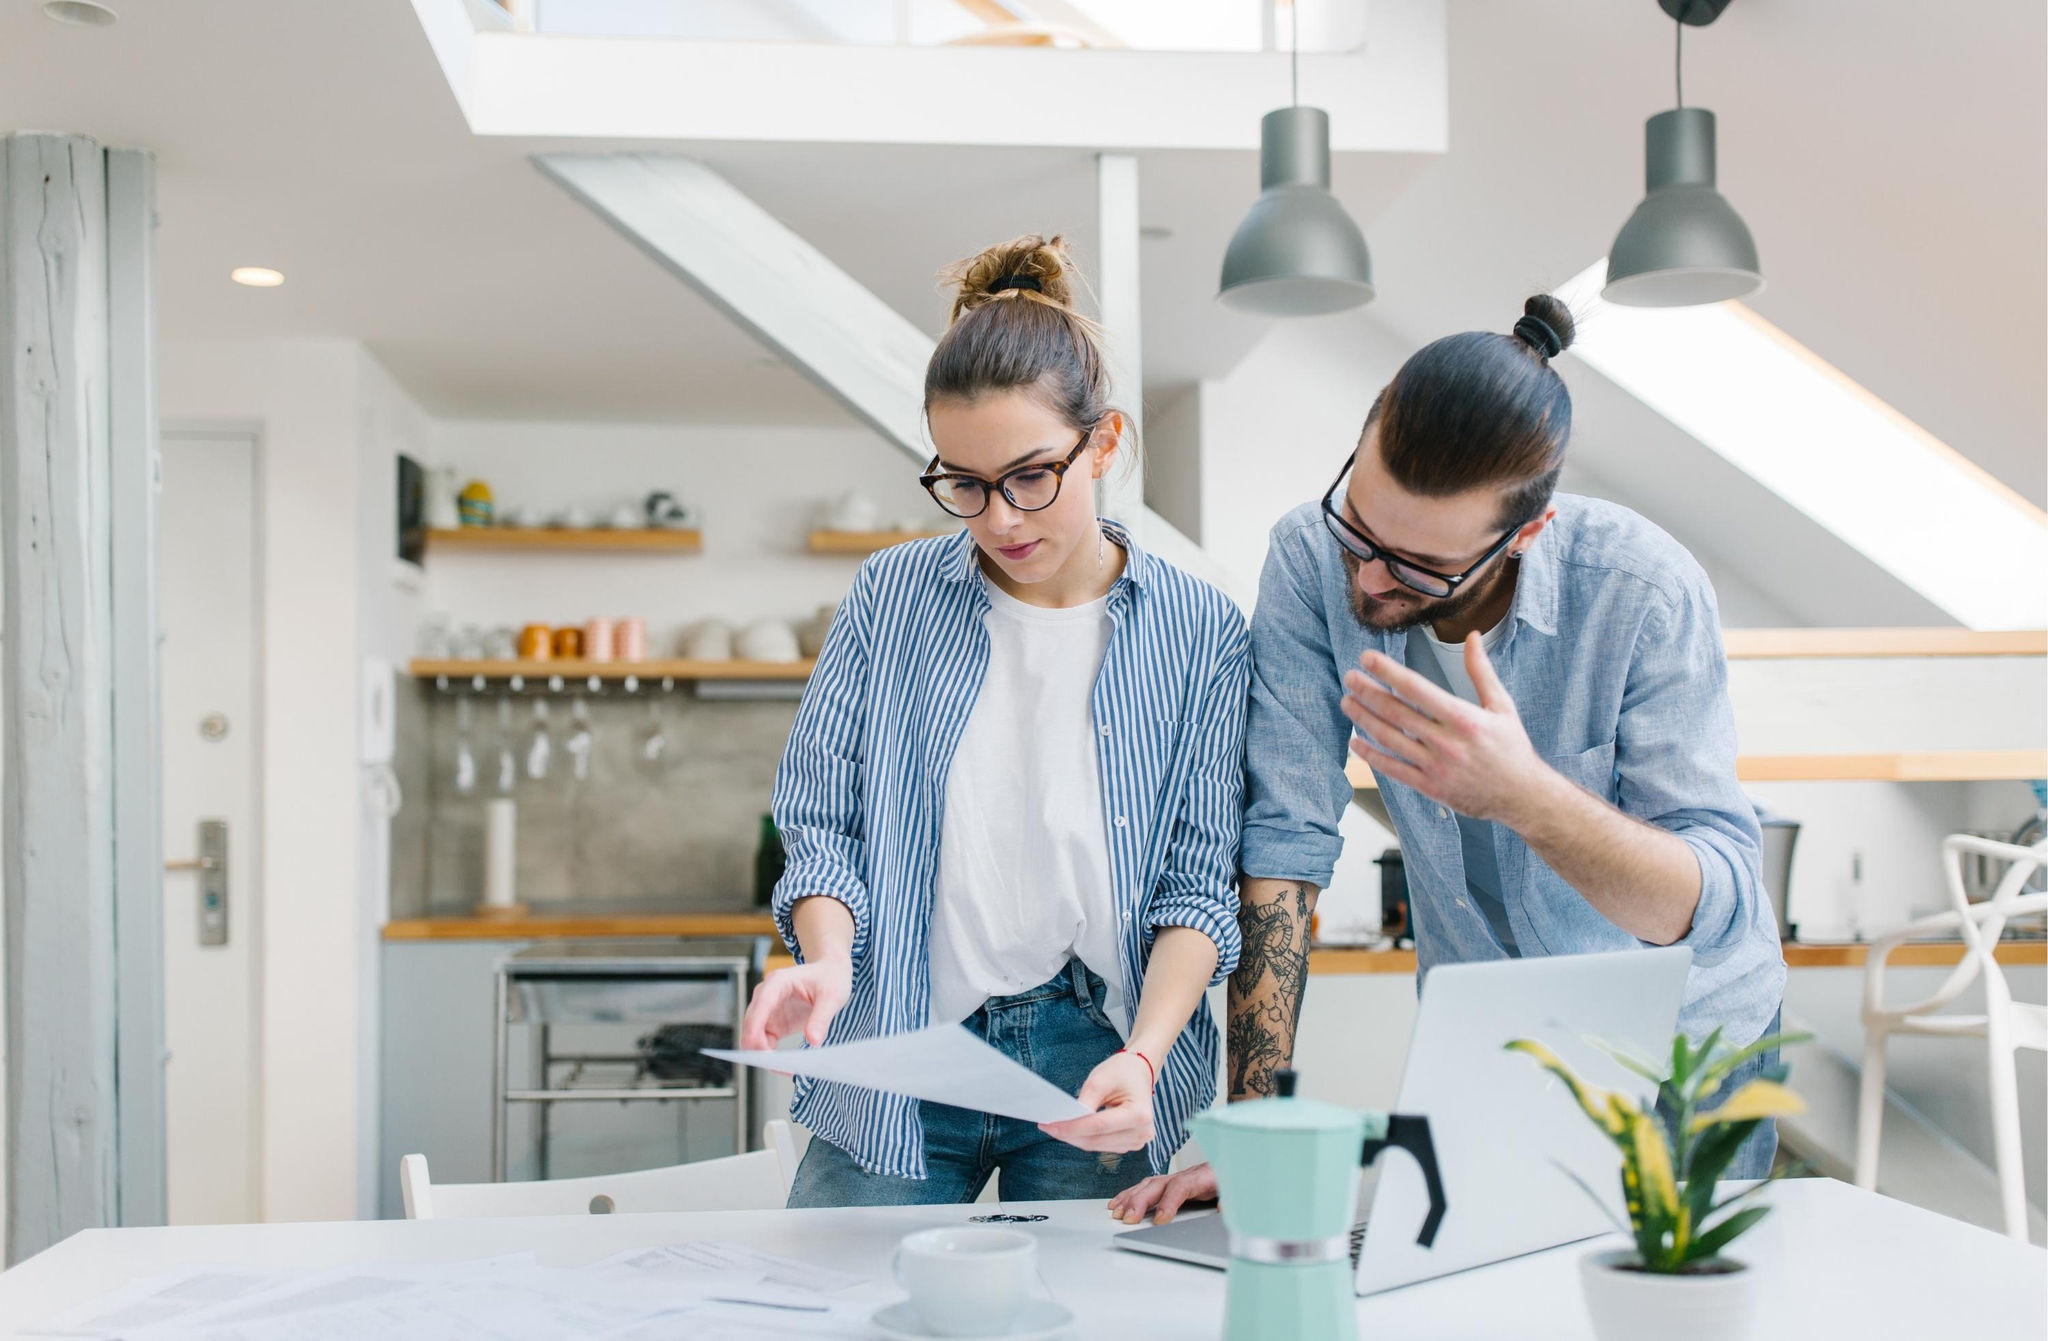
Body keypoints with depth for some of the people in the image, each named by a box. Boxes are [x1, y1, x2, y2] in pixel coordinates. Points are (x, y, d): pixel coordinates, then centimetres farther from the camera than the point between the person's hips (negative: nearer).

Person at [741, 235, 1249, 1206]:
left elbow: (1198, 885, -2)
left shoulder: (1200, 633, -1)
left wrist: (1142, 1057, -17)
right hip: (895, 1061, 1)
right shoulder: (890, 598, 1)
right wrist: (828, 961, -17)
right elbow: (822, 818, 3)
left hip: (1094, 1059, 0)